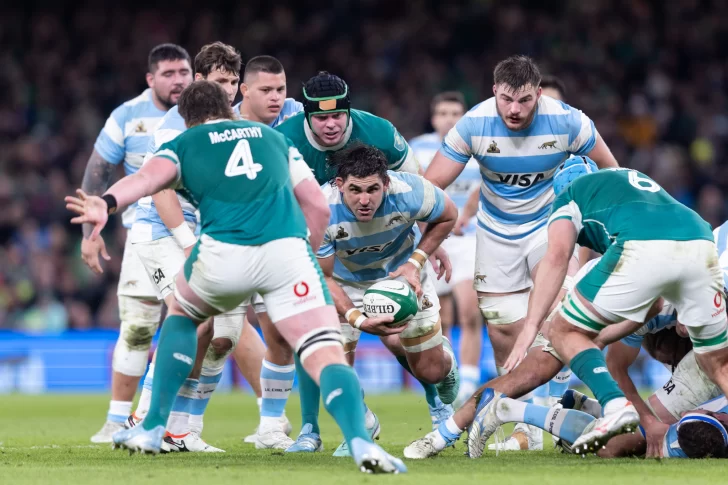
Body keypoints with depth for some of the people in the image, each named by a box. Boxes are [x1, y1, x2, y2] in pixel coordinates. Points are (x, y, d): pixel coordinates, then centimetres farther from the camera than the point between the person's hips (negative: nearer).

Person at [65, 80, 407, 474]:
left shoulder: (181, 145, 22)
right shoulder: (274, 138, 30)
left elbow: (148, 177, -1)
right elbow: (318, 208, 24)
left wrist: (107, 203, -19)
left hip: (224, 252, 0)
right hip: (287, 247, 0)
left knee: (181, 313, 31)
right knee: (326, 356, -5)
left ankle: (153, 429, 29)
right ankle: (359, 440, -34)